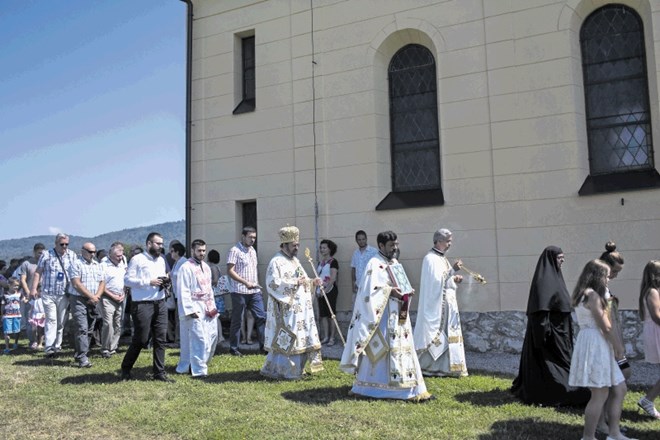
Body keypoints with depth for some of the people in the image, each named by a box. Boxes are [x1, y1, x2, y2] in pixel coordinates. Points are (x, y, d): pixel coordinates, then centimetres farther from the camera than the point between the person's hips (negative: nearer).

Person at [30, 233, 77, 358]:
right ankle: (49, 348, -10)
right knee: (51, 319, -9)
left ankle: (57, 346, 19)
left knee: (61, 322, 8)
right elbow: (38, 272, 2)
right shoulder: (46, 255, 0)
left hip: (64, 295, 2)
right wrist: (33, 288, -5)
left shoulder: (72, 255, 6)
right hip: (48, 294, -2)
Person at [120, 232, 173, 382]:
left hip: (160, 304, 6)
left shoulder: (161, 260, 16)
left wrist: (165, 281, 1)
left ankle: (159, 372, 13)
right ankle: (125, 369, 21)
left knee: (160, 339, 5)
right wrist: (149, 282, -19)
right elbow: (127, 280, -12)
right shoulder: (137, 259, -6)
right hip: (142, 305, -6)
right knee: (140, 340, 1)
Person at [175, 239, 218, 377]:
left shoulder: (206, 267, 15)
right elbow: (183, 292, -14)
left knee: (212, 336, 11)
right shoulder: (186, 267, -10)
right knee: (199, 339, -11)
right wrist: (190, 310, -18)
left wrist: (213, 306, 13)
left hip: (208, 309, 8)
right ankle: (199, 370, -2)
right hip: (195, 309, -8)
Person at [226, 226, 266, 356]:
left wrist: (256, 284, 13)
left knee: (261, 317, 1)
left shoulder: (252, 250, 14)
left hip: (254, 291, 7)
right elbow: (230, 271, -15)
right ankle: (233, 348, 13)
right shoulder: (235, 250, -9)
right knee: (237, 320, 3)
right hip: (239, 291, -7)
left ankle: (264, 344, 6)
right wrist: (246, 283, -20)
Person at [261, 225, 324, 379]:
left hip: (300, 309, 9)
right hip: (286, 310, -9)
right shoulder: (276, 262, -11)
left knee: (299, 339, 11)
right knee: (285, 340, -5)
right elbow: (273, 283, -21)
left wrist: (312, 282, 4)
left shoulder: (295, 260, 17)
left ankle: (295, 368, 21)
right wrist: (295, 282, -22)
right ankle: (275, 370, 6)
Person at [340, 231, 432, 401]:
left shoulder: (395, 264, 15)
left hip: (397, 315, 9)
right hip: (381, 315, -8)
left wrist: (405, 292, 3)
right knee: (377, 349, -2)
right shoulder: (374, 264, -11)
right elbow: (370, 290, -20)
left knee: (400, 348, 9)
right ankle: (366, 387, 10)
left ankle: (407, 389, 14)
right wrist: (390, 291, -21)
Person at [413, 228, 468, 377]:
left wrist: (454, 278, 4)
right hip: (435, 305, -9)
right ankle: (426, 367, 3)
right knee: (433, 335, -6)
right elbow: (436, 280, -22)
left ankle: (444, 367, 14)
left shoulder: (441, 258, 15)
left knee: (447, 335, 9)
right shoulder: (430, 259, -13)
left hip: (446, 304, 9)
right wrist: (452, 270, -24)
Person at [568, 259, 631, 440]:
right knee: (600, 395, -4)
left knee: (619, 389, 14)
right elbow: (605, 326, -13)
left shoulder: (585, 294, 18)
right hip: (595, 345, -10)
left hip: (599, 345, 10)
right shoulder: (592, 295, -14)